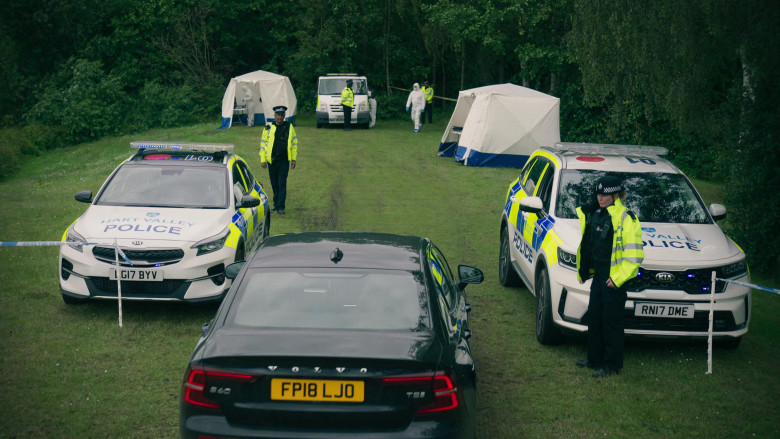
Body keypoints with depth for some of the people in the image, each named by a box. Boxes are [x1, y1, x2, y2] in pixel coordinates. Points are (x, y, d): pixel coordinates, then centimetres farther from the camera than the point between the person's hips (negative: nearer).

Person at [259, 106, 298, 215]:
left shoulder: (289, 127, 4)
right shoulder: (268, 128, 3)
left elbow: (294, 143, 10)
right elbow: (263, 143, 6)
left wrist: (293, 159, 6)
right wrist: (263, 159, 1)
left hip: (284, 160, -1)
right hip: (271, 160, 1)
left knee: (282, 184, -8)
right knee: (274, 184, 10)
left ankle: (281, 207, -7)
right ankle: (276, 204, 23)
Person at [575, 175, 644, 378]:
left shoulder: (626, 219, -14)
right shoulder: (596, 214, 11)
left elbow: (634, 255, -17)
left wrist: (618, 278, -19)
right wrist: (585, 269, 21)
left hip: (614, 278, -8)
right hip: (598, 274, 8)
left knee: (611, 320, -2)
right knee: (594, 316, 14)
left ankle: (612, 365, 7)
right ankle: (595, 359, 27)